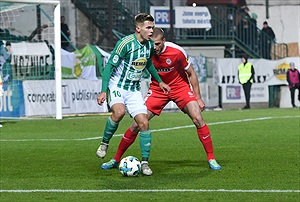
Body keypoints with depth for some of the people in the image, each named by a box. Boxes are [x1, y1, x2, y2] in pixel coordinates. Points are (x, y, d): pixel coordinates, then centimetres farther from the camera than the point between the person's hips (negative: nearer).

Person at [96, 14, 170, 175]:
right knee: (119, 112, -33)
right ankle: (104, 143, -10)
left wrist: (159, 81, 24)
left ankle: (145, 163, 3)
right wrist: (103, 91, -22)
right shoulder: (125, 43, -19)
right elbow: (109, 66, -16)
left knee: (144, 123, -6)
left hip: (134, 90, 6)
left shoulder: (150, 45, 1)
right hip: (116, 86, -6)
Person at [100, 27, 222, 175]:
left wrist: (198, 98, -7)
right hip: (157, 89, 1)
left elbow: (191, 74, -9)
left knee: (198, 119, -17)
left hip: (180, 87, -1)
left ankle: (211, 159, -3)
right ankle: (116, 159, 5)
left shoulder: (177, 52, -23)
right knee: (137, 124, -8)